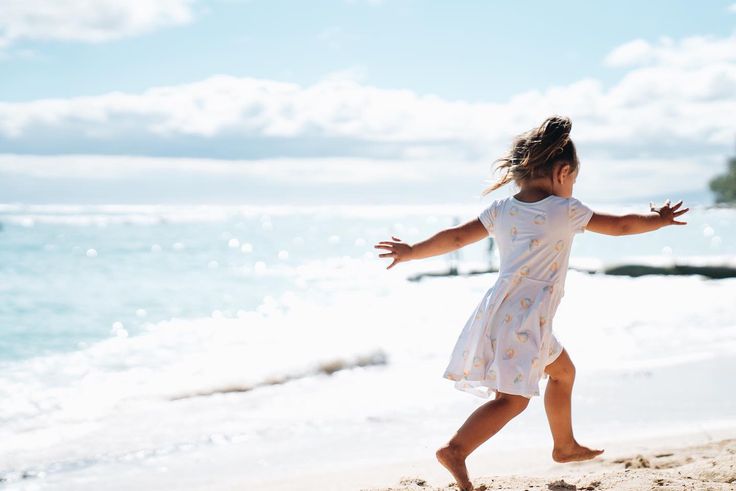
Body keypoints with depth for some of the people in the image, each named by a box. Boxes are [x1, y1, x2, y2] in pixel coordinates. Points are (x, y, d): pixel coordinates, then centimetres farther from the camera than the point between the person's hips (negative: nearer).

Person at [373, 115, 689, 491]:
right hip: (524, 319, -8)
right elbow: (620, 225, 6)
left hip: (502, 310, 8)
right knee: (513, 399, -12)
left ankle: (565, 445, 42)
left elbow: (456, 237, 6)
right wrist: (659, 220, 23)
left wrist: (412, 252, 18)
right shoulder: (567, 210, -5)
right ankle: (455, 450, -28)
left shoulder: (501, 210, 8)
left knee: (562, 371, 27)